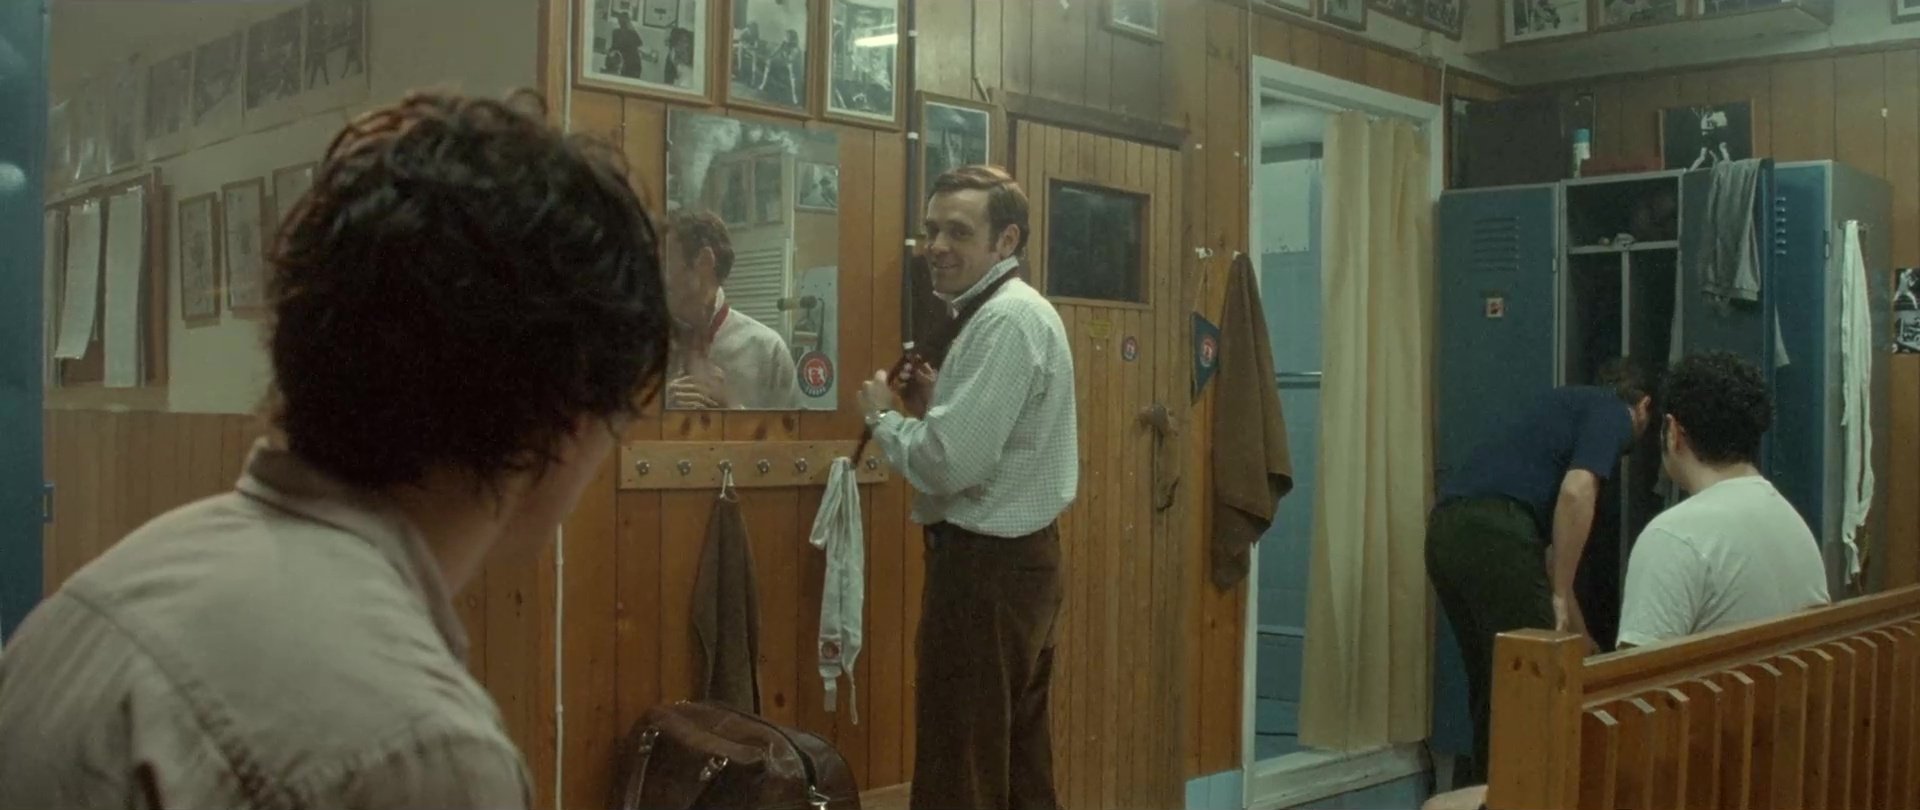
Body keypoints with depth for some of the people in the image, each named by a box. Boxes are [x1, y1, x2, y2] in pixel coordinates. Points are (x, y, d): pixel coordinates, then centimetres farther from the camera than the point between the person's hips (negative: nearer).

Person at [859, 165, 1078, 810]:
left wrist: (883, 415, -8)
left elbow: (948, 465, -24)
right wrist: (933, 404, 8)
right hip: (1020, 556, 11)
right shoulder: (1009, 312, 15)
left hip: (986, 563, -11)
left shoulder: (1006, 320, -18)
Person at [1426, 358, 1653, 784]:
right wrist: (1560, 596, -8)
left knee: (1490, 685, 20)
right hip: (1495, 534, -9)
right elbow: (1575, 493, -11)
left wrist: (1577, 633, 44)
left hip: (1447, 530, 9)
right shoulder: (1614, 414, 10)